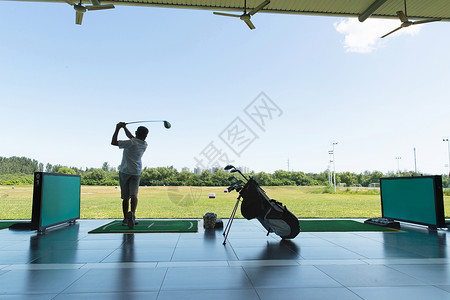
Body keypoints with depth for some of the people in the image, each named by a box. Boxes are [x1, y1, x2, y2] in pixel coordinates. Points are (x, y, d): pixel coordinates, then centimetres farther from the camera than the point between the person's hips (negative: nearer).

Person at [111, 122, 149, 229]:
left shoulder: (131, 143, -16)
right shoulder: (144, 145, 2)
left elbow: (113, 142, -7)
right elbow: (132, 137, 18)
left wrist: (118, 128, -1)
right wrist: (124, 127, 22)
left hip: (124, 172, -2)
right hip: (136, 173, 2)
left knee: (125, 197, 7)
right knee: (133, 194, -7)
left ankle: (125, 219, 14)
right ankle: (132, 213, -33)